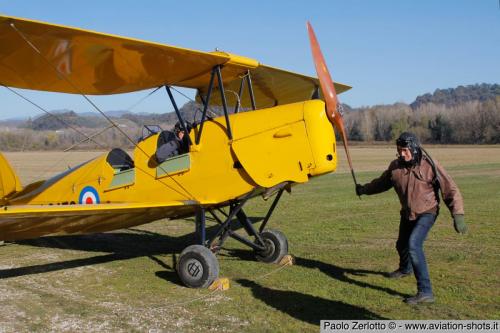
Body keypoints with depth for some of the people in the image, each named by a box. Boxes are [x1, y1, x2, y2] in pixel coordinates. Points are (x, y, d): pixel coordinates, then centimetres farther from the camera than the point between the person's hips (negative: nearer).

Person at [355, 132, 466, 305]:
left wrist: (458, 215, -28)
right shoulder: (396, 166, -8)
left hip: (426, 213, -6)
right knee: (402, 245, 24)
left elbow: (450, 189, -21)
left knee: (413, 245, -27)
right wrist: (364, 189, 13)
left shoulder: (430, 166, -23)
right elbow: (382, 182, 13)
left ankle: (425, 292, -23)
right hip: (407, 213, 6)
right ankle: (405, 269, 59)